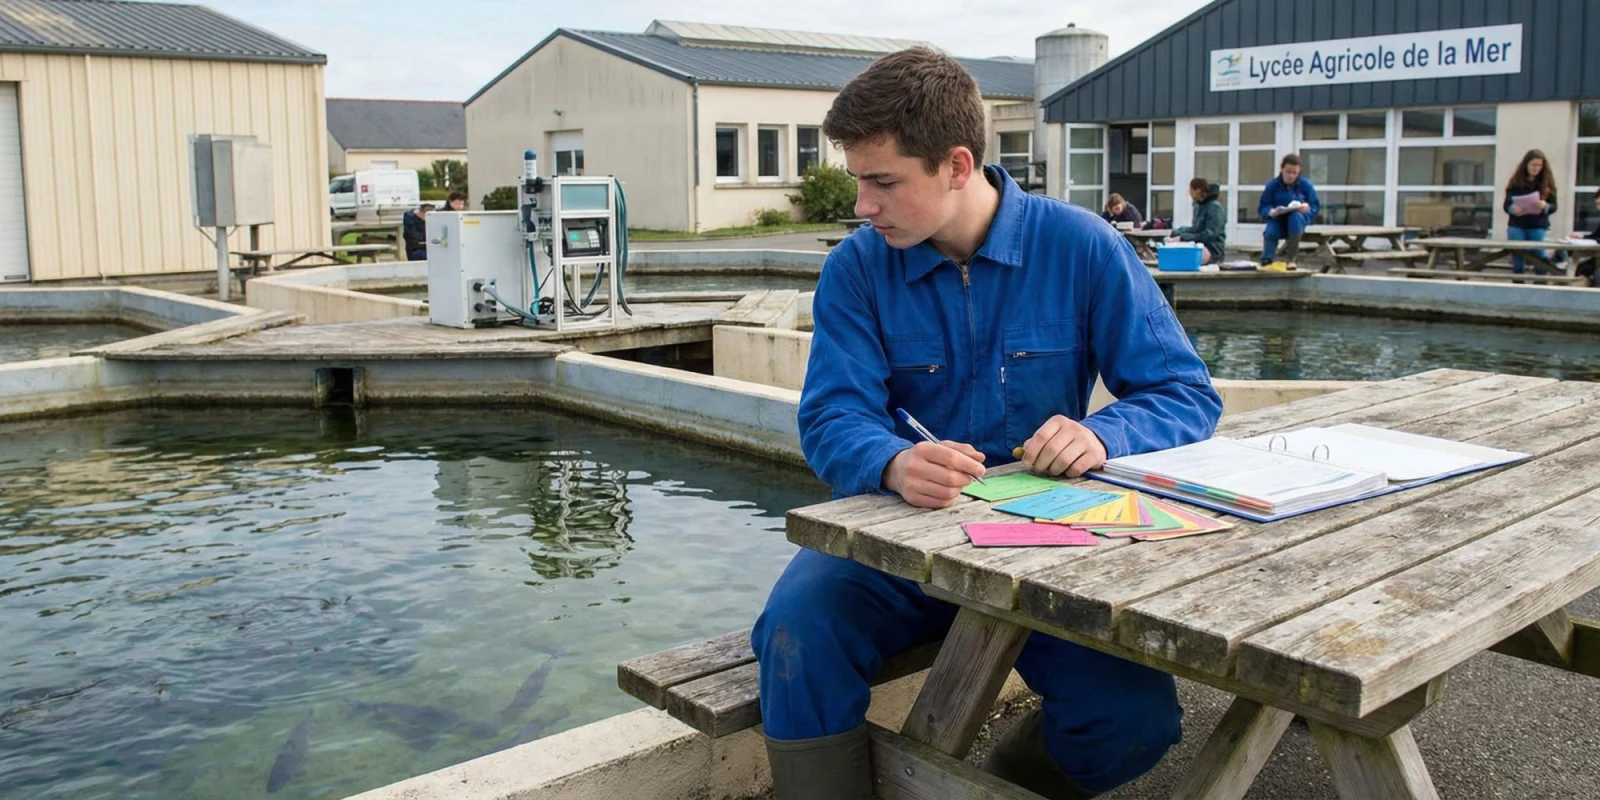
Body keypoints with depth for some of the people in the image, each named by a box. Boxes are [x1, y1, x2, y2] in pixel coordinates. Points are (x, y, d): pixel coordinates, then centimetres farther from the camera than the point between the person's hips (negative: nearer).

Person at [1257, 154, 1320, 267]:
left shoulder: (1305, 184, -2)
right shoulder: (1272, 185, -2)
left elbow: (1316, 206, -2)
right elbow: (1263, 207, -4)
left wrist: (1307, 208, -28)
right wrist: (1271, 212, -28)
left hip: (1299, 220, 0)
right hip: (1278, 220, 0)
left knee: (1296, 215, -37)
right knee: (1270, 233, -34)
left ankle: (1291, 258, -27)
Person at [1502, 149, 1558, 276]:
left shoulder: (1547, 183, 3)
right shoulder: (1516, 182, 2)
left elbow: (1554, 206, 3)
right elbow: (1506, 205, 2)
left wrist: (1544, 206, -19)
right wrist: (1513, 209, -20)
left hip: (1538, 227, 0)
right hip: (1517, 226, 0)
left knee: (1540, 259, -6)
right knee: (1517, 260, 2)